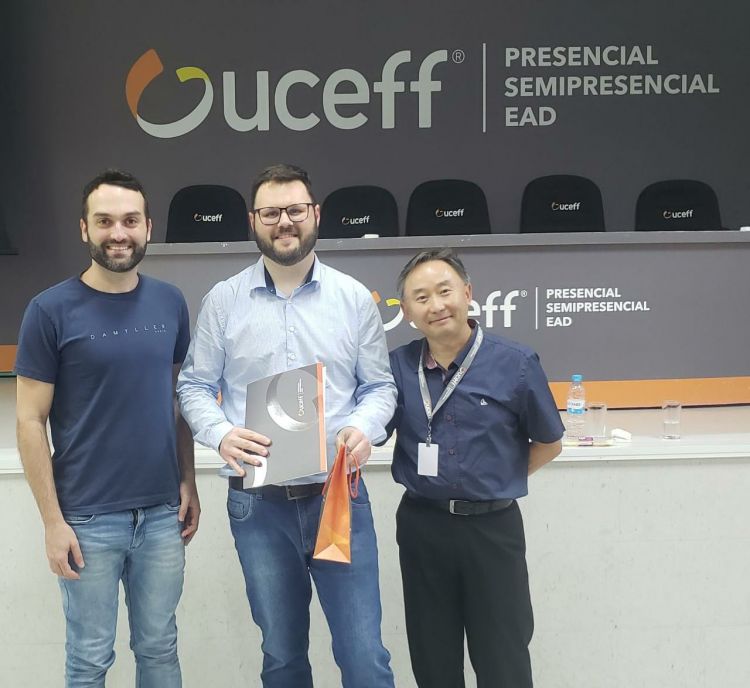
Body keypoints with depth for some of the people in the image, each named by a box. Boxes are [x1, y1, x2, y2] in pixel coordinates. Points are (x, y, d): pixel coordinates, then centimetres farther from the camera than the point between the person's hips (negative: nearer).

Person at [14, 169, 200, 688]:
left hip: (163, 513, 3)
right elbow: (31, 421, -7)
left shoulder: (171, 303, 4)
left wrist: (188, 483, 6)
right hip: (89, 518, -3)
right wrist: (53, 520, -10)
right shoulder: (51, 310, -8)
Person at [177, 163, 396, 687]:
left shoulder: (354, 298, 3)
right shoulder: (223, 301, 3)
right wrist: (222, 434, -15)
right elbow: (195, 386, 5)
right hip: (258, 503, 1)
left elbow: (379, 385, 6)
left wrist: (364, 428, -15)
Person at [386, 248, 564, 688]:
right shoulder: (398, 367, -1)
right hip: (421, 527, 2)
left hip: (493, 528, -2)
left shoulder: (515, 363, -8)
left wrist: (498, 484, 4)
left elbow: (549, 444, 5)